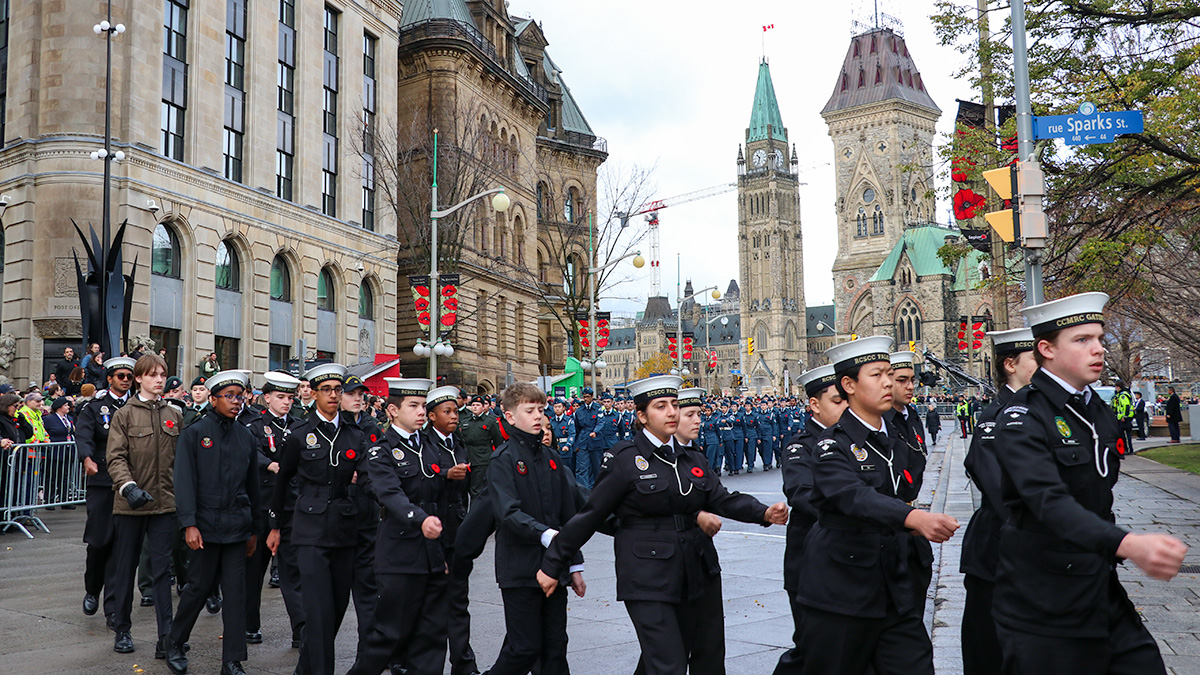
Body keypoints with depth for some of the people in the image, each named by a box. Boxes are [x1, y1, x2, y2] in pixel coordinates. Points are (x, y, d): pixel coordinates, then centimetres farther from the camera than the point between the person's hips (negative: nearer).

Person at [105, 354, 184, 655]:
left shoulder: (174, 416, 8)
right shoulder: (124, 415, -2)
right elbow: (116, 458, -10)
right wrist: (128, 486, -26)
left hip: (165, 503, 2)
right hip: (130, 504, -2)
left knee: (162, 568, 1)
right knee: (125, 567, 10)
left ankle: (166, 637, 2)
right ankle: (122, 630, 25)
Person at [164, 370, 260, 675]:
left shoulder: (247, 438, 9)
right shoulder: (194, 434, -2)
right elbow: (185, 481, -7)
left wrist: (254, 530, 16)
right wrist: (189, 524, -16)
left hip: (237, 527, 3)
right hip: (205, 525, -3)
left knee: (236, 592, 3)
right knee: (199, 587, 5)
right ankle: (174, 643, 30)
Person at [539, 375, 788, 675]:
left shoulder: (694, 460, 10)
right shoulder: (624, 459, -7)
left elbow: (722, 499, 0)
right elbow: (590, 516, -6)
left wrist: (764, 513, -19)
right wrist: (552, 566, -4)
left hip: (699, 573, 6)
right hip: (648, 580, -6)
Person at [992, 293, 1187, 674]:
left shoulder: (1101, 413, 11)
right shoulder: (1023, 418, -15)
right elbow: (1048, 500, -30)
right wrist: (1128, 545, -43)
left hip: (1102, 595, 7)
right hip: (1042, 604, -7)